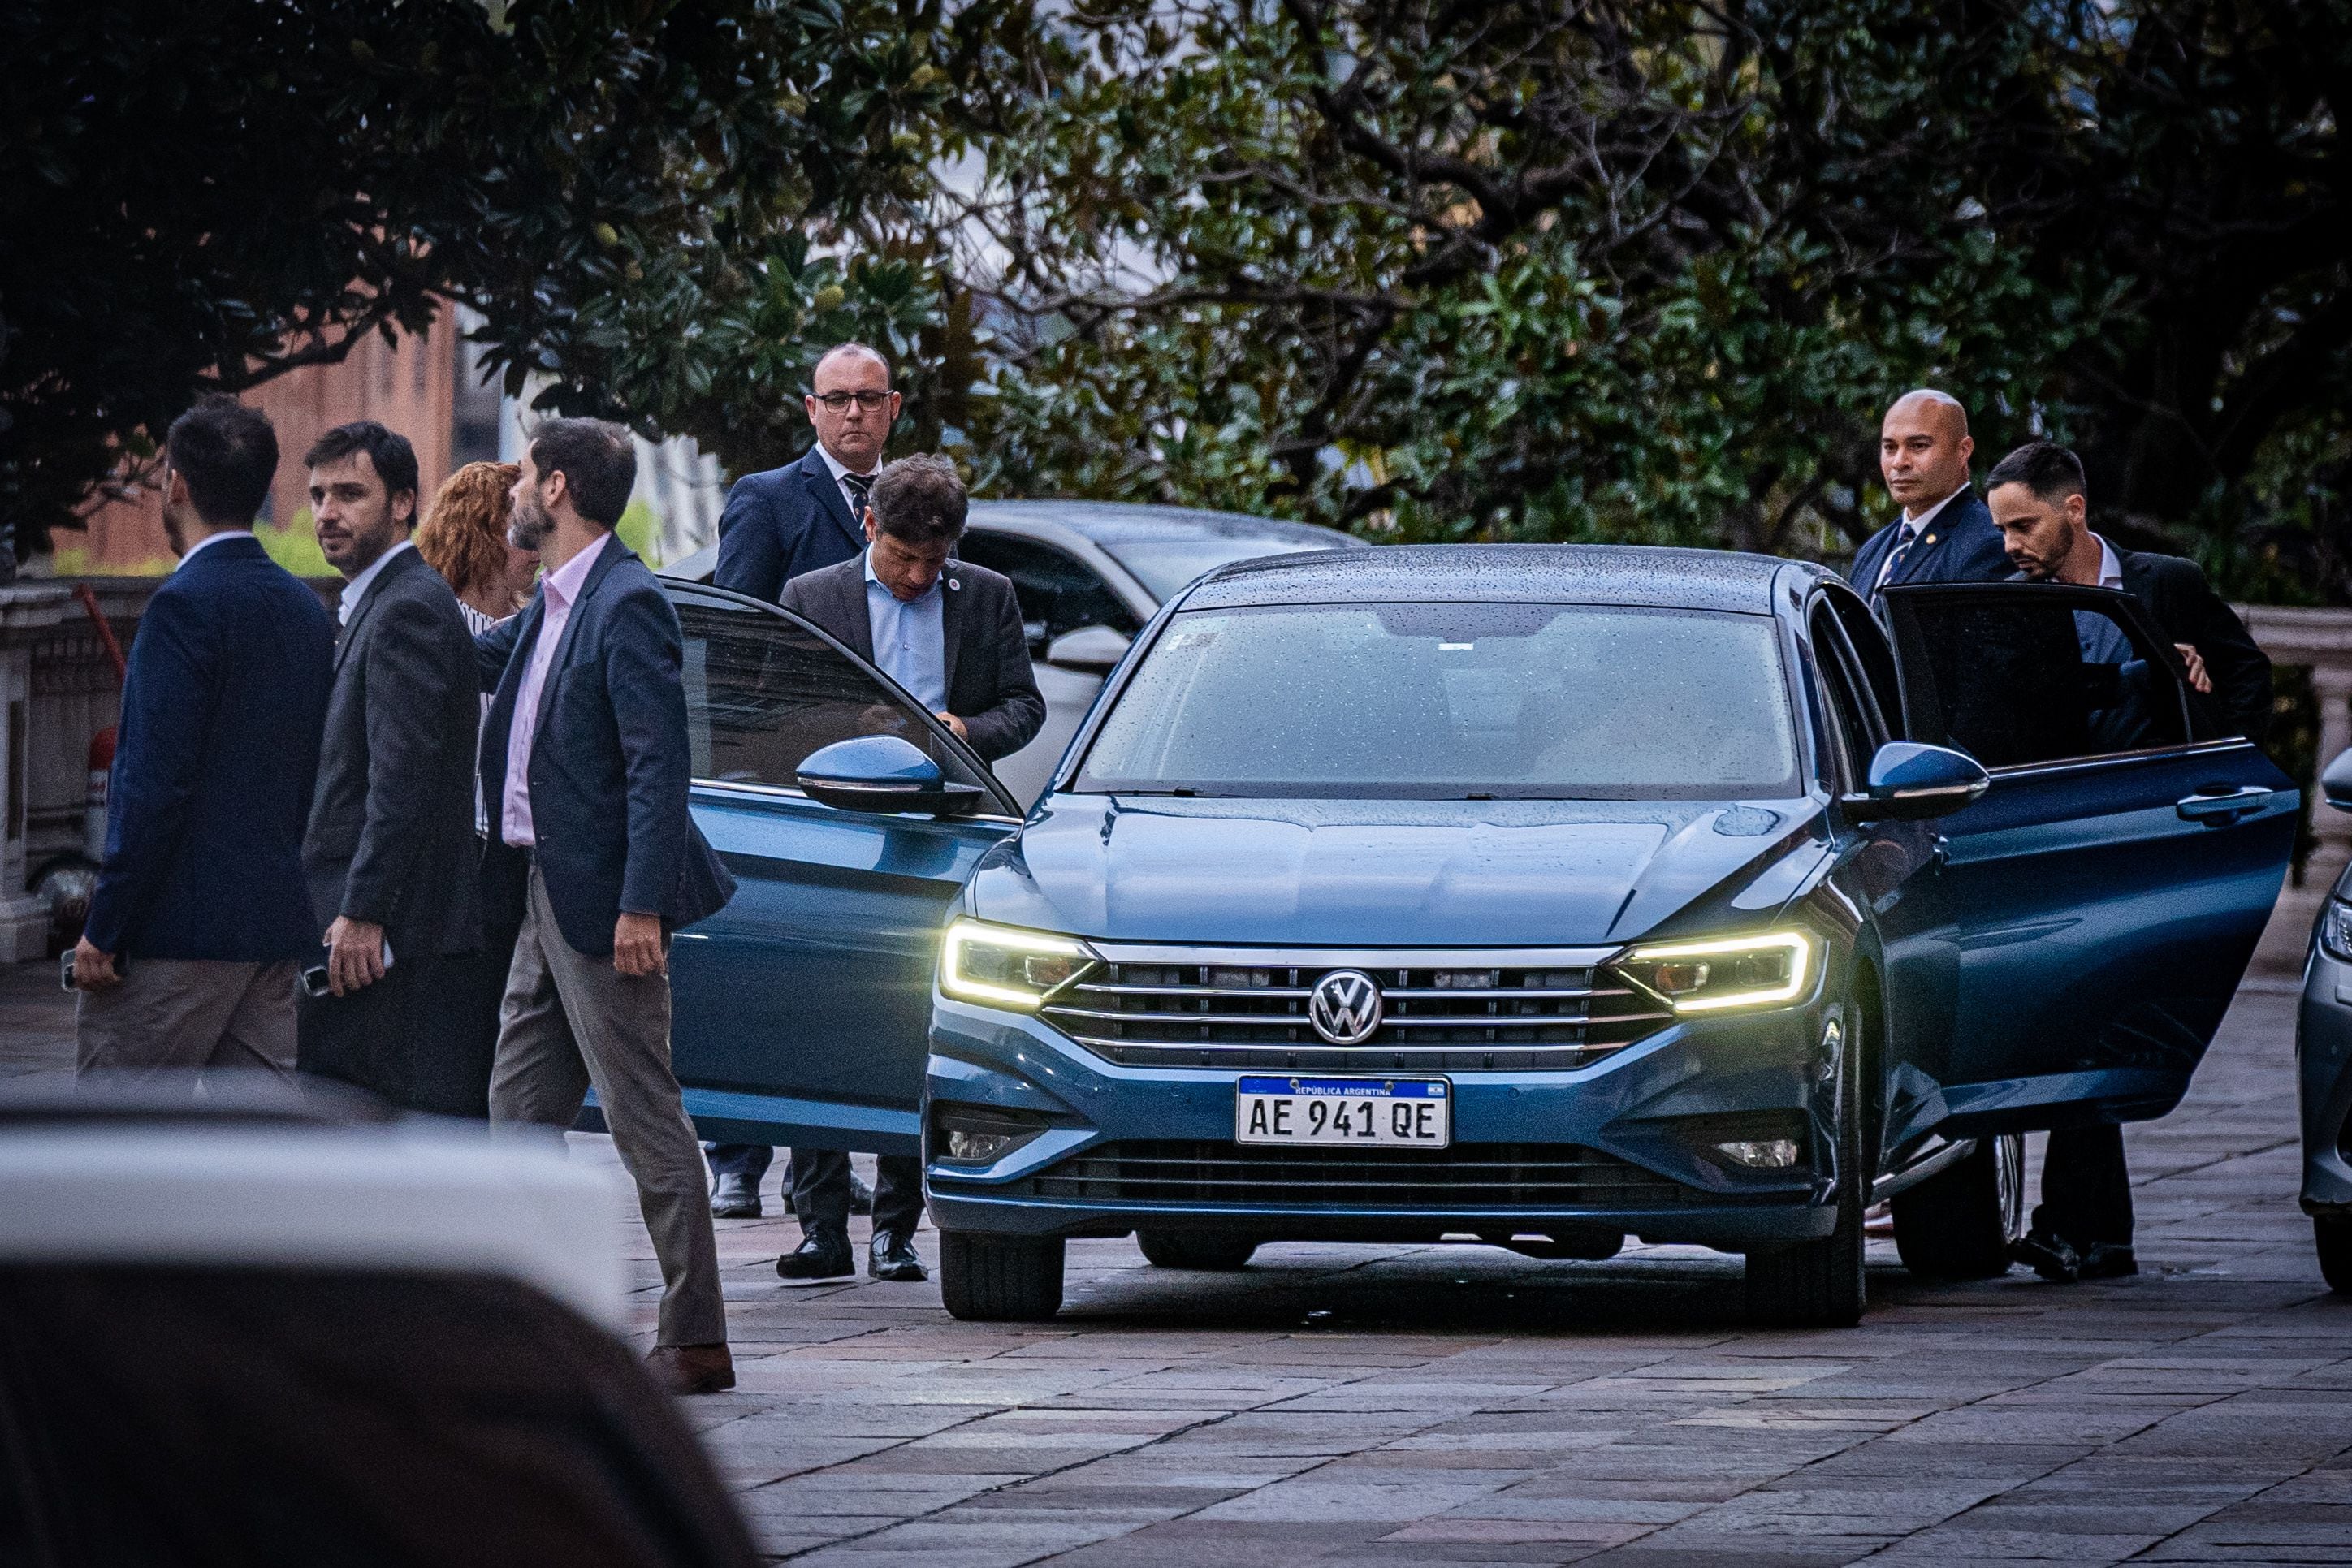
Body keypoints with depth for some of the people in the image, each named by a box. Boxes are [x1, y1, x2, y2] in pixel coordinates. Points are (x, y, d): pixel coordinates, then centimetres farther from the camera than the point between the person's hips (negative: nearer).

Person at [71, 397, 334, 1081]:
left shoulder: (186, 604, -13)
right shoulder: (306, 608, 12)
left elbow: (155, 782, -18)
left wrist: (103, 929, -14)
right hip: (276, 924, 8)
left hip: (179, 923, -8)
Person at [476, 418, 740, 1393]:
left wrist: (641, 906, -25)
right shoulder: (549, 609, 13)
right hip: (544, 894, 10)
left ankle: (695, 1341, -2)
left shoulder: (627, 605, -16)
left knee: (645, 1120, -6)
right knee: (520, 1114, 12)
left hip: (603, 899, -10)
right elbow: (474, 662, 32)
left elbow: (658, 764, -21)